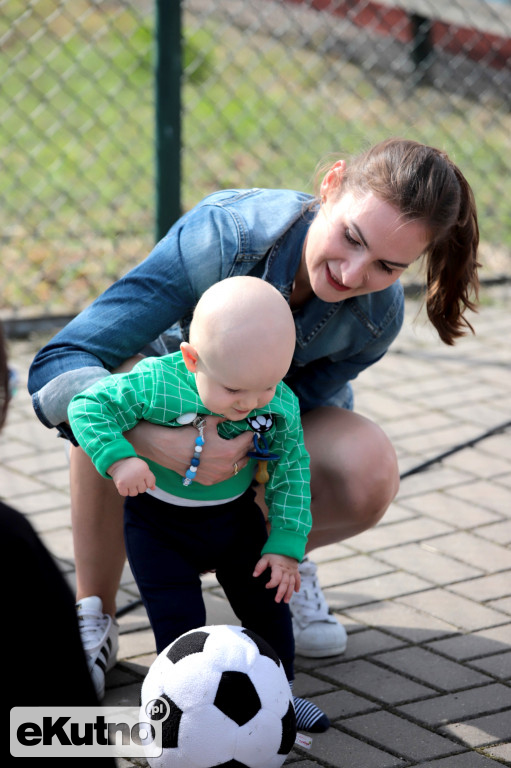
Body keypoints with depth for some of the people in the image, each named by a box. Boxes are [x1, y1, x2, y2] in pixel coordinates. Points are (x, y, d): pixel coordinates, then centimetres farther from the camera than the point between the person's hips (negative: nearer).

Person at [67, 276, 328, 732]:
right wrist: (117, 458, -36)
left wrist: (286, 544, -9)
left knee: (267, 605, 12)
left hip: (235, 518, 3)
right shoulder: (155, 384, -30)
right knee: (179, 623, -4)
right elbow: (88, 406, -22)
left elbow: (292, 472, -7)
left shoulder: (282, 407, -19)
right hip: (159, 523, -3)